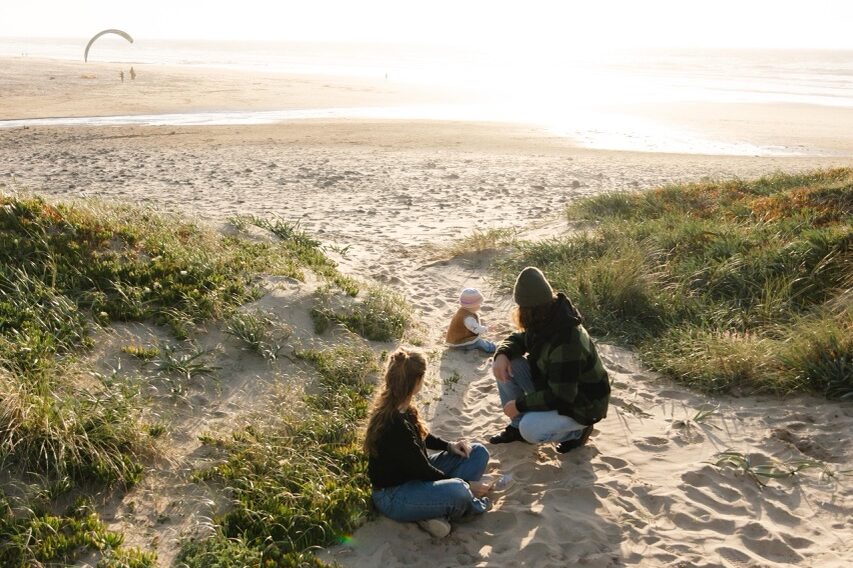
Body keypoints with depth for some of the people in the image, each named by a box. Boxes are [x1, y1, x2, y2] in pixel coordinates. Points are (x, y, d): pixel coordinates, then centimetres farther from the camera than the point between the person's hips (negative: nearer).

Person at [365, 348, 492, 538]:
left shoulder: (400, 407, -3)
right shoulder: (394, 425, -30)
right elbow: (423, 472, -21)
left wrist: (449, 446, 2)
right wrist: (466, 485, -11)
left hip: (414, 473, 10)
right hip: (393, 495, -10)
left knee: (478, 452, 6)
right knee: (457, 490, -37)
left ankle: (438, 511, -10)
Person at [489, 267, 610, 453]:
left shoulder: (566, 343, -37)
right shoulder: (544, 322, -10)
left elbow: (560, 397, -33)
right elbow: (519, 339, 8)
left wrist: (520, 404, -23)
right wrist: (502, 354, -15)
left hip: (580, 405, -8)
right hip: (552, 386, 8)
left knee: (530, 429, -30)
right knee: (506, 365, -6)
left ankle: (577, 431, 0)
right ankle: (517, 425, 8)